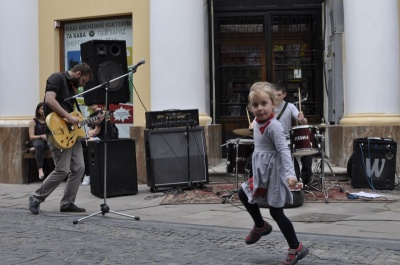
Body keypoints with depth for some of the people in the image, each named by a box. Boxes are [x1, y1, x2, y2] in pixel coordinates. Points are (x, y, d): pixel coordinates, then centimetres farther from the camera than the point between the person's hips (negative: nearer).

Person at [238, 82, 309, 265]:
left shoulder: (273, 126, -22)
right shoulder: (257, 123, 6)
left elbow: (284, 150, -30)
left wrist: (290, 173, -41)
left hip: (274, 173, -9)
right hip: (262, 173, 9)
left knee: (276, 212, -4)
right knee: (243, 194, 20)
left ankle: (296, 248, 9)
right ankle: (260, 226, 40)